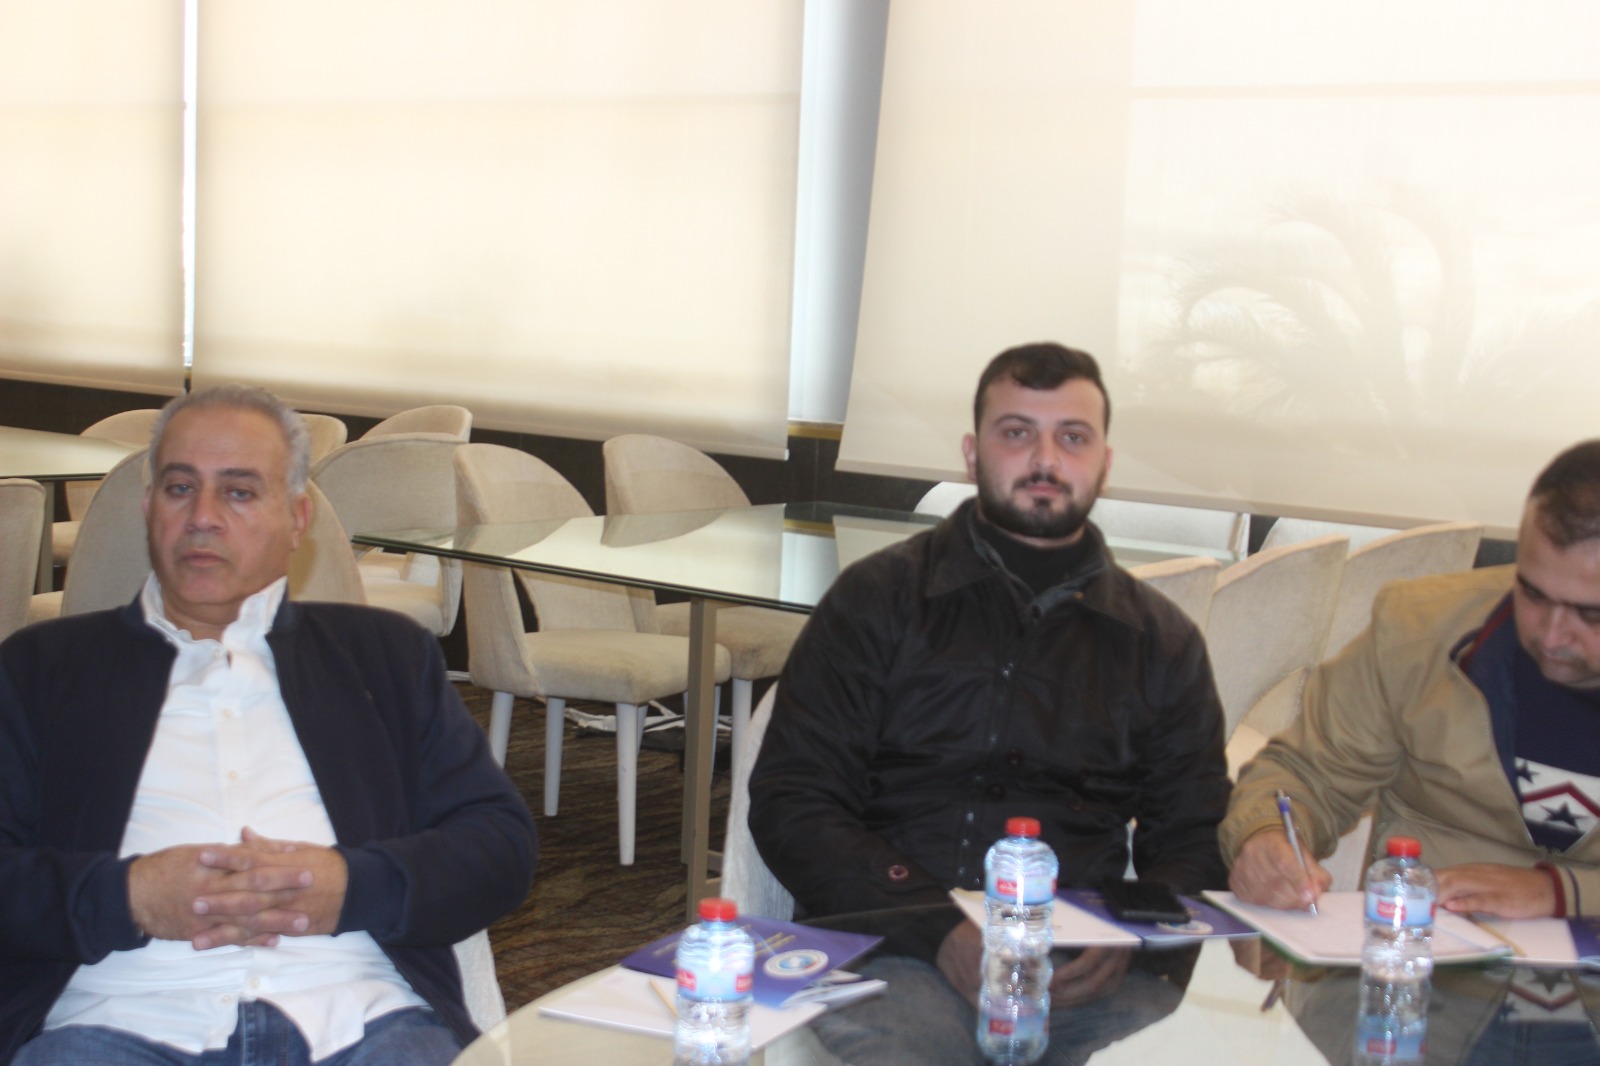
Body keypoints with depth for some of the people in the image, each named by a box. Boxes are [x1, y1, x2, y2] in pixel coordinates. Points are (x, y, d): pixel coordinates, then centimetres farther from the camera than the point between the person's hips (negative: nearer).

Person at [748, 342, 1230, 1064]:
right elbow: (790, 806, 2)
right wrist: (941, 930, -13)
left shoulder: (1161, 641, 18)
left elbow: (1191, 843, 16)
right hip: (892, 949, -3)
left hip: (1083, 971, 3)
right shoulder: (878, 598, 10)